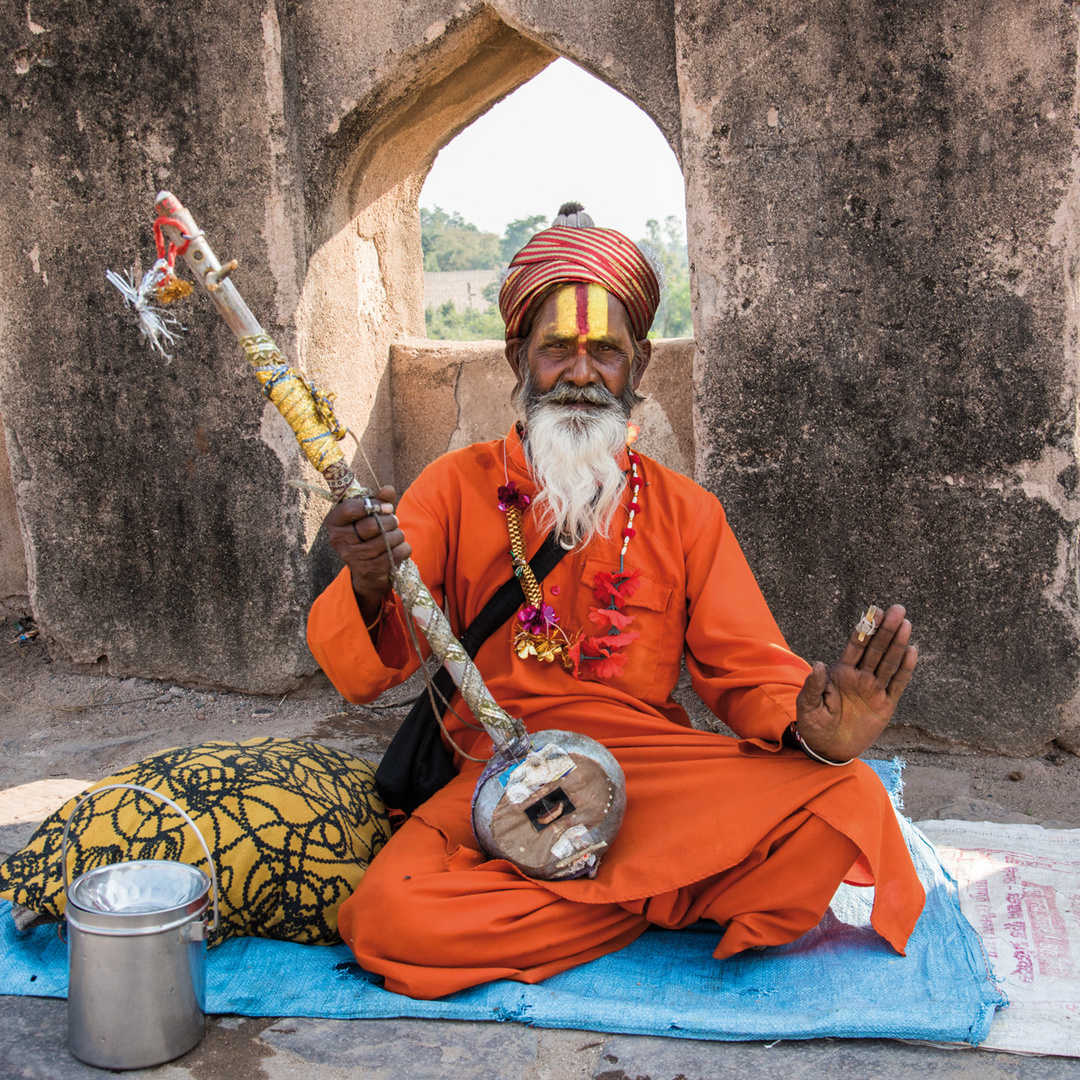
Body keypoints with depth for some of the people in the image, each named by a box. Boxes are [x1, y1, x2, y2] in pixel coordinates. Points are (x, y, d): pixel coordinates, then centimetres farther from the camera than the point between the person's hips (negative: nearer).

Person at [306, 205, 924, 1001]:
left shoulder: (685, 513, 12)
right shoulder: (457, 487, 6)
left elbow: (747, 667, 6)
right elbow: (361, 672, -2)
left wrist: (810, 727, -19)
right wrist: (369, 590, -27)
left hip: (654, 774, 1)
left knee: (847, 798, -24)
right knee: (388, 919, -30)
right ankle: (669, 904, -10)